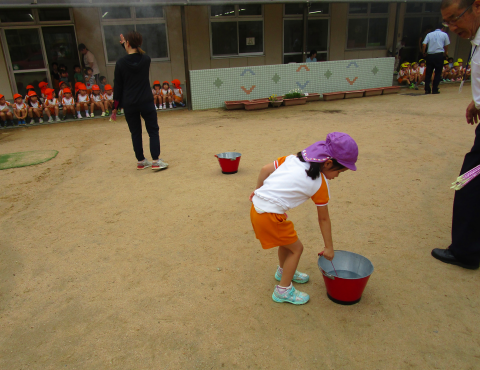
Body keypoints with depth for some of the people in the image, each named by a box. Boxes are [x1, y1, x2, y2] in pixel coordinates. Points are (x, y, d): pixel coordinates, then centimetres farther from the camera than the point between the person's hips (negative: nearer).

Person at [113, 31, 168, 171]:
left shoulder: (120, 63, -6)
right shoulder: (146, 59, -3)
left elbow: (117, 87, -2)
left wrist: (115, 107, 5)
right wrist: (126, 46, 29)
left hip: (129, 104, 0)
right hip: (146, 102, 0)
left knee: (135, 133, 12)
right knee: (153, 131, 7)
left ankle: (141, 161, 19)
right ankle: (156, 161, 0)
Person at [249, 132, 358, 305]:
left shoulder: (293, 159, 8)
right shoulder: (320, 184, -7)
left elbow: (265, 169, 8)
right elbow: (323, 218, 2)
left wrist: (258, 191, 22)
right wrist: (329, 247, 14)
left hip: (257, 206, 8)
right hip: (270, 215, -8)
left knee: (287, 239, 29)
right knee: (296, 248, 12)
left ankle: (283, 271, 54)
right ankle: (283, 290, 24)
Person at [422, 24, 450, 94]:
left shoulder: (429, 34, 9)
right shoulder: (444, 34, 7)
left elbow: (424, 44, -2)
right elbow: (446, 45, 13)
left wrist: (424, 53, 11)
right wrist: (446, 52, 30)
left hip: (430, 55, 2)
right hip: (439, 55, -2)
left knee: (428, 73, 6)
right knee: (438, 73, 5)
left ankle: (427, 89, 1)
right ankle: (434, 90, 2)